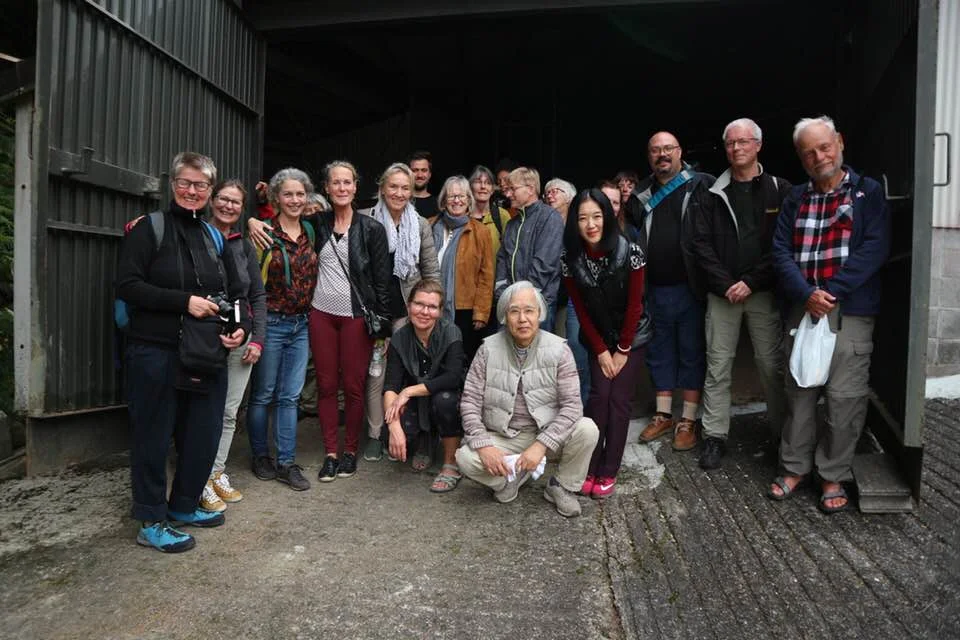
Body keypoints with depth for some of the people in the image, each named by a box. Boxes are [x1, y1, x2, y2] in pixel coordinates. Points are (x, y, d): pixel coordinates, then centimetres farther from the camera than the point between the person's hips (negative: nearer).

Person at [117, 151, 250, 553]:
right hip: (156, 353, -5)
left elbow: (235, 293, 16)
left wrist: (242, 328, -3)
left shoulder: (214, 237, 13)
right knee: (154, 437, 5)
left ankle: (184, 506, 32)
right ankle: (151, 523, 19)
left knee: (204, 435, 11)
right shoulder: (149, 229, -2)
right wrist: (184, 301, -19)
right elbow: (127, 285, -11)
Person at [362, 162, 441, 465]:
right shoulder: (365, 219, 0)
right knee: (375, 372, 3)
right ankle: (375, 434, 19)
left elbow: (432, 271, 7)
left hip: (408, 309, 1)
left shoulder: (421, 225, 5)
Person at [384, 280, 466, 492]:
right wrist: (394, 426, -31)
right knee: (400, 448, -23)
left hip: (446, 402, -2)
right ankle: (423, 443, 17)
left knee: (444, 398, -36)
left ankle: (452, 465, -13)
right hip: (415, 406, 2)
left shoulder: (450, 333, -17)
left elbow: (453, 378, -29)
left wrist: (409, 391, -28)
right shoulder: (400, 339, -10)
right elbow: (390, 387, -16)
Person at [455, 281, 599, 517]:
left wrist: (541, 445, -25)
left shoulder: (558, 349, -10)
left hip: (547, 433, 0)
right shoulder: (489, 349, -7)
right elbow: (470, 401, -7)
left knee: (587, 429, -27)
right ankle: (513, 476, 6)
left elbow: (571, 404, -15)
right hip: (502, 438, 1)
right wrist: (483, 445, -21)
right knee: (465, 458, -26)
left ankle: (562, 487, 1)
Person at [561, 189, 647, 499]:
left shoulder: (629, 252, -21)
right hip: (598, 339, 2)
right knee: (599, 396, -6)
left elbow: (634, 306, -14)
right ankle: (588, 469, 3)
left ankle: (608, 473, 6)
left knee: (619, 400, -4)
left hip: (631, 338, -2)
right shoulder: (571, 259, -13)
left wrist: (622, 351, -10)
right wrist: (601, 351, -7)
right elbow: (581, 310, -6)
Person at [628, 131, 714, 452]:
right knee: (660, 353, 14)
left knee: (691, 354, 6)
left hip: (689, 287, -4)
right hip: (655, 289, 5)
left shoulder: (701, 186, -4)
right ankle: (663, 415, 28)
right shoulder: (641, 194, 9)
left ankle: (688, 421, 18)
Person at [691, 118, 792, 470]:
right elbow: (701, 243, 1)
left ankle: (782, 433, 20)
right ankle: (715, 436, 13)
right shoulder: (714, 194, 7)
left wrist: (751, 282, -12)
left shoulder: (779, 190, 3)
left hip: (764, 292, -1)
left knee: (772, 365, 4)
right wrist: (726, 283, -9)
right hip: (722, 293, 1)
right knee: (717, 367, 4)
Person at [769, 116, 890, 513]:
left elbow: (875, 249, -7)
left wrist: (831, 291, -16)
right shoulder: (795, 199, 12)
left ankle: (833, 476, 16)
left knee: (845, 398, -1)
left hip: (850, 311, -3)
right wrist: (807, 294, -12)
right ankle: (795, 466, 24)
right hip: (802, 309, 3)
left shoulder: (868, 192, 4)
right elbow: (781, 252, 3)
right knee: (799, 391, 10)